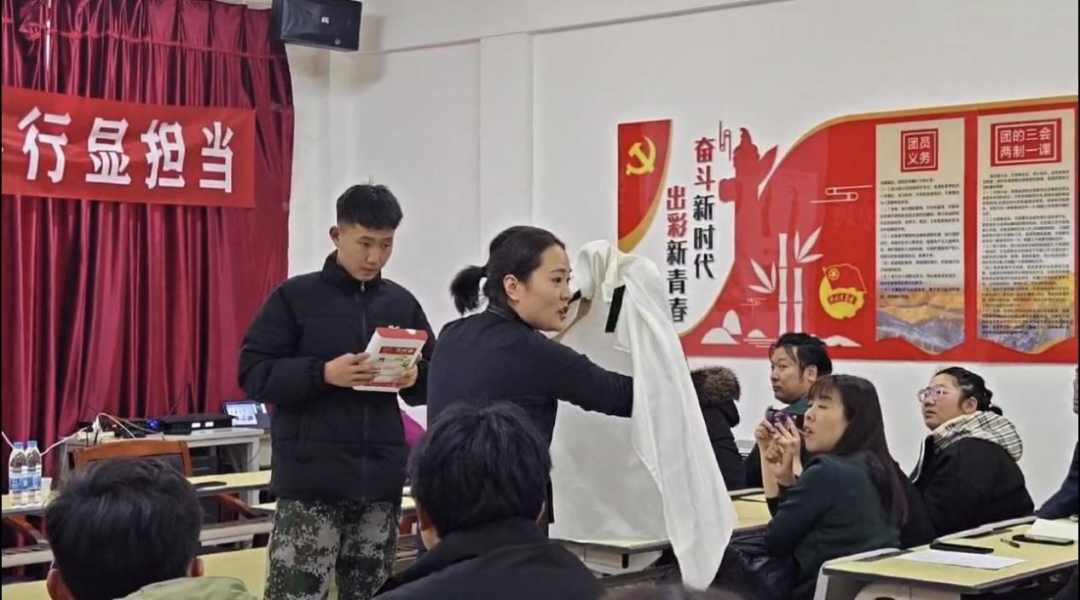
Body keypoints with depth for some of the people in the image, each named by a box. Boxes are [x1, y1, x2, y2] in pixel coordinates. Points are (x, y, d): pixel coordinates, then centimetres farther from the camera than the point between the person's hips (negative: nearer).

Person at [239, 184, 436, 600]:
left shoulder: (402, 303, 11)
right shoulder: (295, 297, -1)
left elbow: (434, 382, 17)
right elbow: (253, 374, -5)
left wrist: (414, 378, -6)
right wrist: (324, 373, -18)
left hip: (381, 481, 4)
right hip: (311, 480, -4)